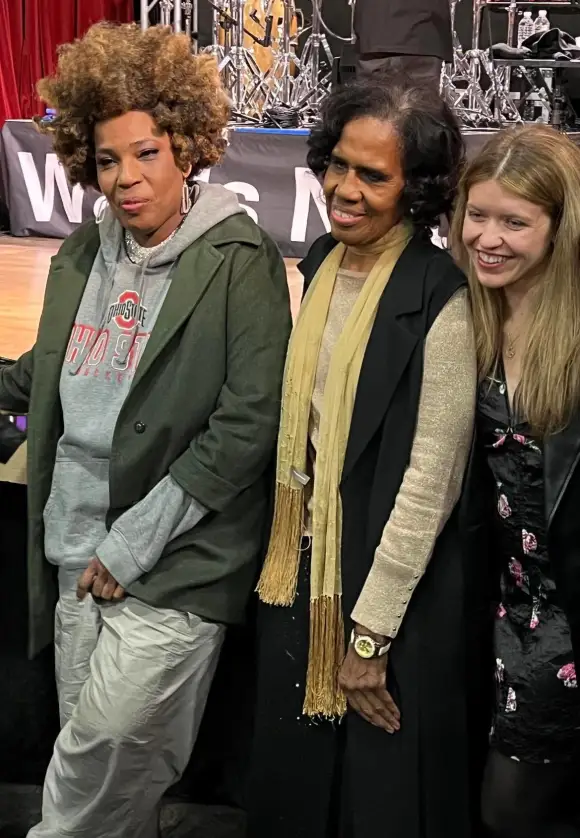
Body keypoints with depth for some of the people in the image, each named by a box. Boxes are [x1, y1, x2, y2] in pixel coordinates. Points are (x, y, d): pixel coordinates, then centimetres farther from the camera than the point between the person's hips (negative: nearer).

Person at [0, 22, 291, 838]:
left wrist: (135, 542, -15)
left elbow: (249, 419, -15)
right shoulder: (84, 253, 9)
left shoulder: (239, 261, -10)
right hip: (78, 553, 6)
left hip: (175, 563, -5)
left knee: (100, 761, -4)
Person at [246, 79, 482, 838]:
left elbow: (431, 478, -17)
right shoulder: (319, 264, 3)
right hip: (303, 567, 6)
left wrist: (371, 634, -14)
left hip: (393, 581, -6)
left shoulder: (439, 299, -17)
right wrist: (290, 561, 8)